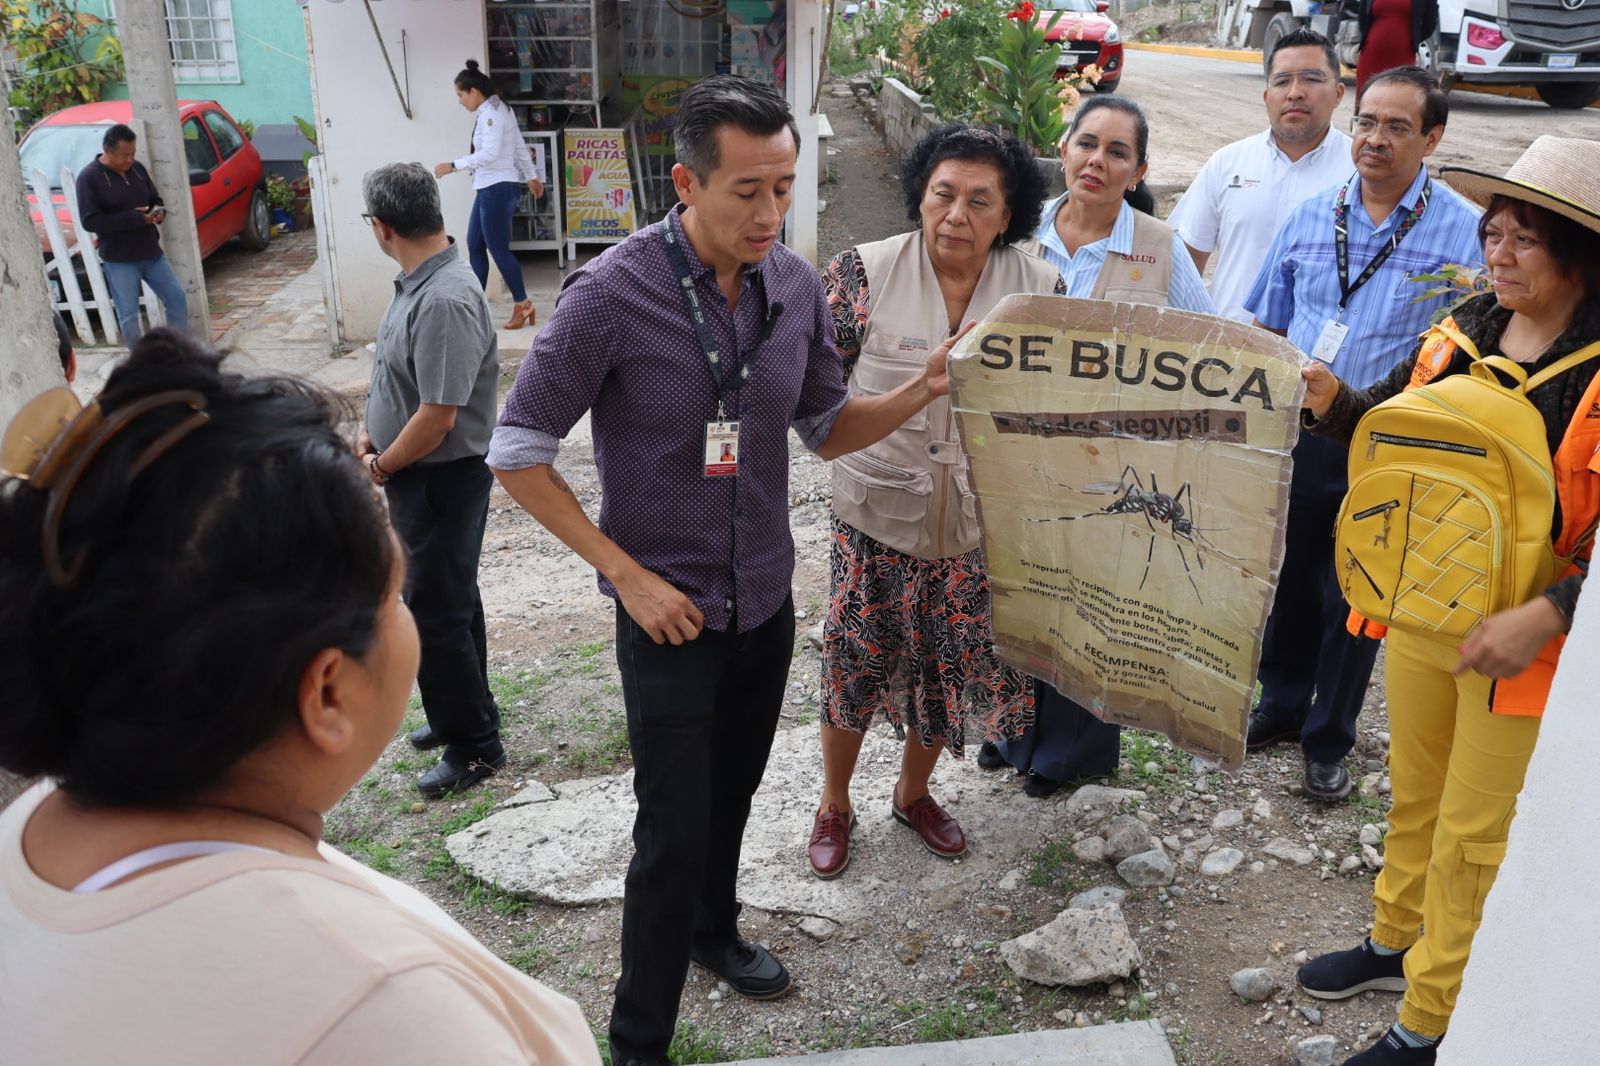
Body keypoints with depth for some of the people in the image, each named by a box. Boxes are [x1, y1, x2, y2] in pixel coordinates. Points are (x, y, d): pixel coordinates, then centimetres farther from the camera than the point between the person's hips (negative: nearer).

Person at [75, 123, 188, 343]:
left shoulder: (137, 168, 7)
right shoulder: (89, 177, -10)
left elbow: (155, 199, 19)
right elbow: (90, 221, -16)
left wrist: (159, 211, -7)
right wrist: (134, 218, -22)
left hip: (151, 253, 6)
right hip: (119, 260, -5)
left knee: (177, 298, 6)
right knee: (128, 316, -1)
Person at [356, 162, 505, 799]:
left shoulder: (445, 302, -28)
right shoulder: (418, 283, 4)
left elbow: (438, 416, -28)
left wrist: (382, 466, -13)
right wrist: (371, 432, 5)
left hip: (444, 478, -10)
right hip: (421, 474, 10)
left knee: (438, 613, 1)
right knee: (449, 600, 21)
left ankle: (475, 746, 16)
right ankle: (460, 715, 37)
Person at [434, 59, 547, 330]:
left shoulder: (490, 114, -15)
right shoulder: (498, 109, 14)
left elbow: (489, 154, -26)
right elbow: (520, 146, 20)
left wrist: (453, 165, -22)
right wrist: (531, 176, 28)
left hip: (499, 189, -10)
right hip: (490, 188, 10)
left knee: (498, 249, -5)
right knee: (475, 245, 12)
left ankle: (523, 305, 4)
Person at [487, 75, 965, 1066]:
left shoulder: (797, 285, -4)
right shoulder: (611, 294, -20)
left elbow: (826, 426, 8)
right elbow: (518, 454, -13)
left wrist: (916, 393, -11)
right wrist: (630, 575, -16)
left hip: (768, 599, 5)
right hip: (669, 610, -5)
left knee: (733, 790, 22)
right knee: (676, 827, 1)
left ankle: (714, 929, 50)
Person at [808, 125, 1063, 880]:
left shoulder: (1040, 288, -4)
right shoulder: (867, 271, -10)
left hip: (980, 526, 2)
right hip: (877, 515, -2)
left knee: (951, 669, 17)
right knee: (854, 665, 11)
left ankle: (914, 791, 45)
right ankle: (834, 803, 37)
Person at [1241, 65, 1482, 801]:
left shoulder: (1462, 231, -8)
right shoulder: (1312, 215, 4)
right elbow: (1265, 328, 10)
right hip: (1298, 434, 3)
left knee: (1353, 601, 10)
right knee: (1290, 580, 17)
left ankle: (1328, 743, 28)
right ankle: (1281, 707, 38)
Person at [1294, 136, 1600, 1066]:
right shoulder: (1464, 330, -2)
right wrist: (1334, 400, -9)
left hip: (1525, 641, -5)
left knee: (1472, 838, 10)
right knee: (1414, 796, 24)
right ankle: (1395, 940, 47)